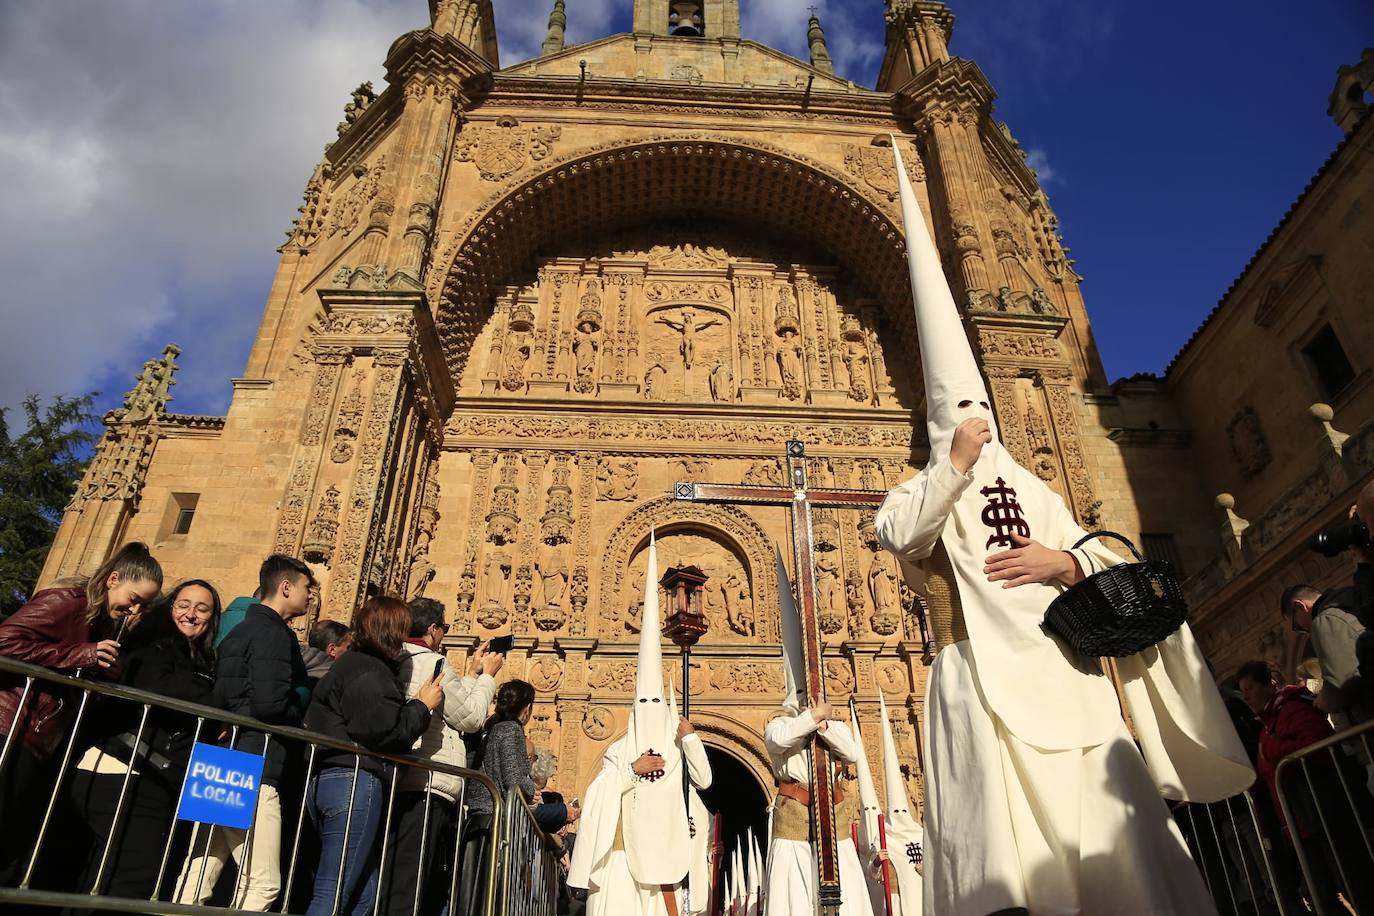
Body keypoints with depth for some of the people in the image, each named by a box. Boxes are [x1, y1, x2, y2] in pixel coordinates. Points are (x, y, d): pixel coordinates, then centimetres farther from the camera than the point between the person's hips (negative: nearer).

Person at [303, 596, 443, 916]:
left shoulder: (352, 663, 22)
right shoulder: (371, 671, -10)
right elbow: (382, 731, -18)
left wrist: (414, 705, 15)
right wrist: (422, 706, -5)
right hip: (354, 782, -10)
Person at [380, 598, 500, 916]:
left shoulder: (399, 663, 19)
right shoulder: (430, 661, -9)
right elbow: (471, 718, -5)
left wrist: (472, 675, 24)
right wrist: (487, 675, 7)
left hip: (406, 786, 10)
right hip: (426, 789, -10)